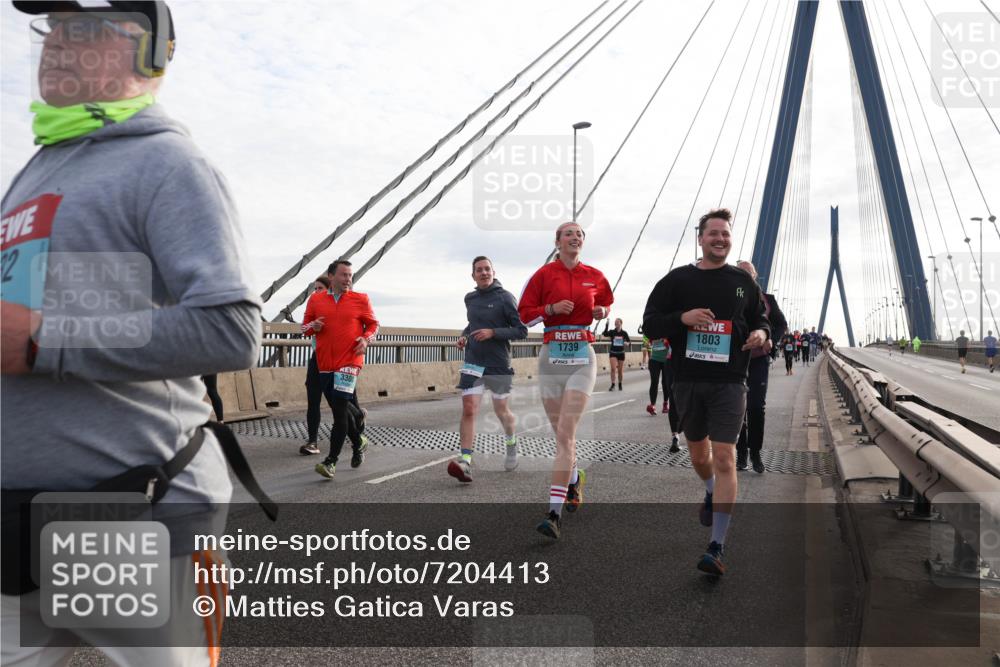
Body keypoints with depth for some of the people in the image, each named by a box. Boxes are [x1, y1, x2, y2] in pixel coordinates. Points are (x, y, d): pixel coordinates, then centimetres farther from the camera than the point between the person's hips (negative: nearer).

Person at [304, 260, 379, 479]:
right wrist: (312, 326, -8)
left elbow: (373, 324, 10)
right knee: (340, 409, 14)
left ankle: (331, 461, -13)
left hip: (349, 361, -4)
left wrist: (366, 339, -10)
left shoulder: (360, 299, 2)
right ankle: (358, 443, 38)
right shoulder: (316, 299, 8)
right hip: (324, 363, 4)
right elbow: (305, 326, 15)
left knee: (340, 407, -14)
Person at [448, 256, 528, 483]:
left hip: (499, 364, -3)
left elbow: (522, 331, -10)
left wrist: (493, 332, -20)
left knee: (501, 411, 14)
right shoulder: (470, 298, 9)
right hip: (473, 362, 3)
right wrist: (464, 335, 7)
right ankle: (465, 461, -17)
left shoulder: (505, 297, -7)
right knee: (469, 410, -13)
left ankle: (511, 442, 44)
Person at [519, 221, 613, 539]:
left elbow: (608, 303, 26)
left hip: (582, 357, -1)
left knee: (565, 432, -12)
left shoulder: (595, 276, 7)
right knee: (560, 432, 10)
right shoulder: (544, 274, 2)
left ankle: (554, 512, -14)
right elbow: (524, 314, 3)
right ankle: (574, 478, 42)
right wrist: (551, 308, -12)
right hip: (552, 355, 1)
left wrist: (603, 312, 4)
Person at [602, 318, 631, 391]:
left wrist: (626, 343, -15)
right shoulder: (612, 332, -4)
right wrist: (606, 325, -31)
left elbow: (628, 341, 8)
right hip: (613, 353, -1)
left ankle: (620, 385, 25)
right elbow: (605, 334, -22)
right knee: (613, 369, -16)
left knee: (620, 370, 9)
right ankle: (612, 385, -14)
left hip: (621, 353, 1)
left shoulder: (624, 333, 0)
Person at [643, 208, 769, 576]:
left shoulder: (744, 282, 6)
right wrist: (682, 318, -17)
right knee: (698, 454, 18)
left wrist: (760, 334, -7)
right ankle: (711, 493, 53)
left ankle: (717, 547, -5)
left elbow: (761, 321, 17)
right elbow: (650, 324, 0)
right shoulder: (677, 279, 3)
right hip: (688, 381, 1)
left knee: (724, 459, -10)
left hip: (729, 383, -1)